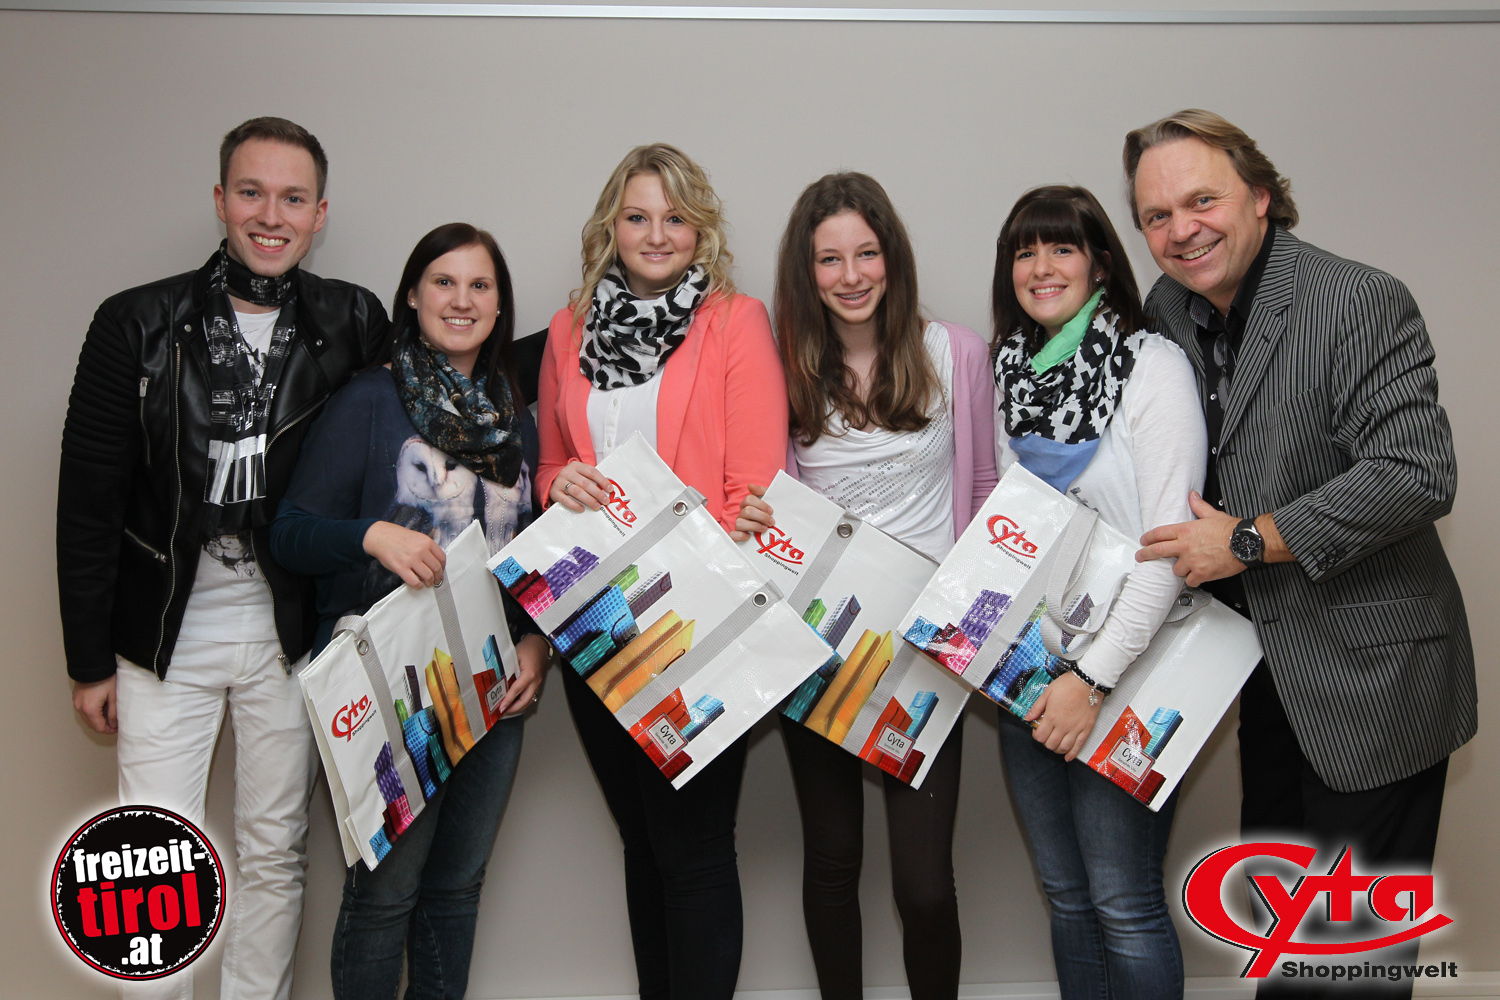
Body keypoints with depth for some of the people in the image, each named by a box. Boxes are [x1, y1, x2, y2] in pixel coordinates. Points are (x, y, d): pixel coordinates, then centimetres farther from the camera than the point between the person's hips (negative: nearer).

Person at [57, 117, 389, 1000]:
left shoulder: (355, 326, -2)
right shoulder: (137, 325, -4)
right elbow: (89, 501, -1)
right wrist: (91, 659, 0)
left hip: (290, 631, 1)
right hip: (167, 630, 0)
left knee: (277, 855, 13)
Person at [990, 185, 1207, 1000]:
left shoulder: (1153, 364, -9)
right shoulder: (1012, 372, 9)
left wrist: (1094, 676, -19)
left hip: (1122, 675, -6)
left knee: (1123, 903, 0)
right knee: (1064, 893, 15)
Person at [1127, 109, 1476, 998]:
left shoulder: (1361, 302, -19)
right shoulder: (1171, 309, 3)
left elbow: (1417, 477, -27)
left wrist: (1250, 541, -23)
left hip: (1371, 674, -7)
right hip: (1272, 662, 7)